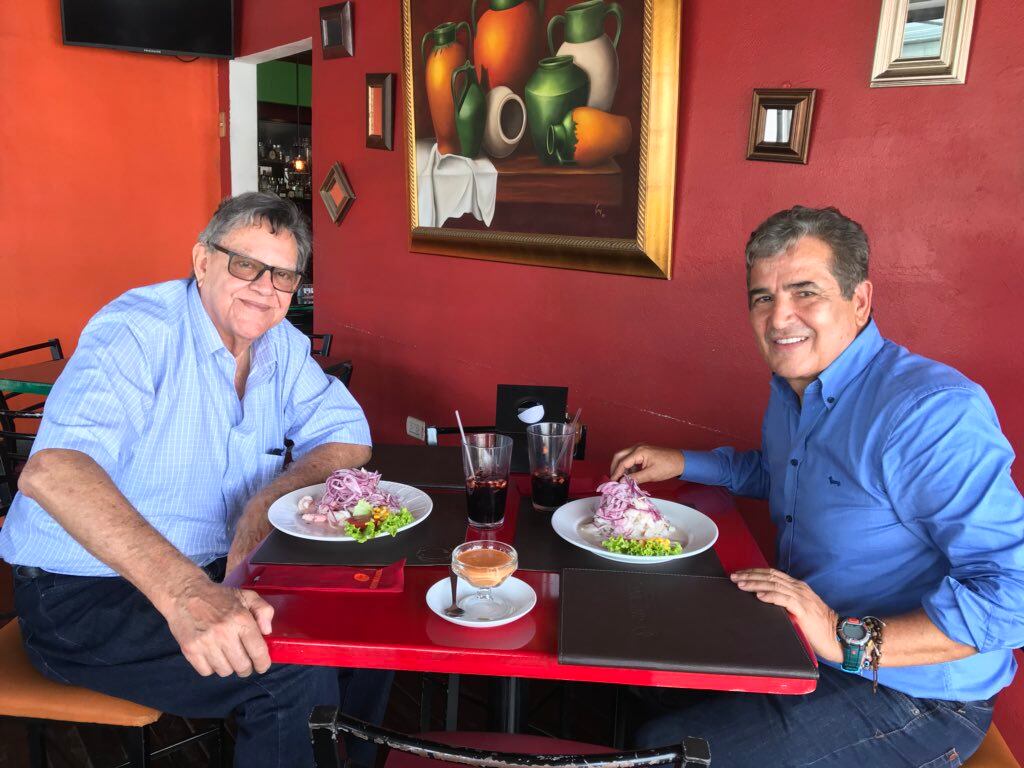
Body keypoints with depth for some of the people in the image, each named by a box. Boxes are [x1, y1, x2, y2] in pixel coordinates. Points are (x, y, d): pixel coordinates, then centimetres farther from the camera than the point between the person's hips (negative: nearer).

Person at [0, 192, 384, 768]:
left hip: (219, 569, 7)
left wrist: (268, 499, -19)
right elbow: (50, 469, -36)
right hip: (84, 596, -7)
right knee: (295, 668, -26)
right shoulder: (141, 330, -20)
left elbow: (351, 438, 2)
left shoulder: (281, 343, 2)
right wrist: (184, 590, -49)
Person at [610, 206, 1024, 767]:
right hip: (802, 648, 9)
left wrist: (850, 641, -34)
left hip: (910, 700, -8)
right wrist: (679, 463, 15)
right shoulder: (792, 388, 5)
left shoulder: (932, 411, -25)